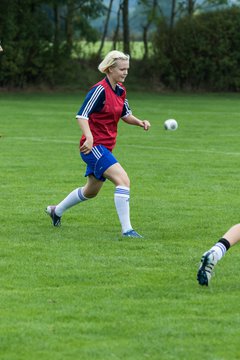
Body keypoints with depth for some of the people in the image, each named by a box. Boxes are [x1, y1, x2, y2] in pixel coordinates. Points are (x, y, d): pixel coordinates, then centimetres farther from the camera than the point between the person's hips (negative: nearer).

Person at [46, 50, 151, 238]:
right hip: (93, 146, -10)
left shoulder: (120, 90, 8)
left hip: (105, 148, 10)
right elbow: (82, 115, -22)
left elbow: (125, 114, 21)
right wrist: (89, 138, -36)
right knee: (123, 180, -23)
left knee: (91, 191, 23)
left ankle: (56, 210, 45)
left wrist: (140, 122, 2)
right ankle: (127, 229, -23)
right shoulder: (100, 90, -18)